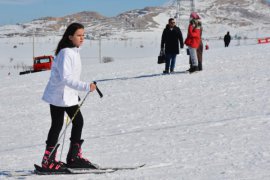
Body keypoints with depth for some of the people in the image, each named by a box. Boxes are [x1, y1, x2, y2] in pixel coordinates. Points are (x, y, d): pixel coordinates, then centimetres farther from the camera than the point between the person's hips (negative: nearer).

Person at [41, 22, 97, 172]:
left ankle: (74, 156, 18)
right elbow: (65, 78, -29)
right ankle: (48, 161, 4)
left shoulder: (74, 52, 9)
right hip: (58, 95, -9)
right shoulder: (65, 53, -20)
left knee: (78, 122, 9)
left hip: (69, 95, 9)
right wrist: (86, 87, -34)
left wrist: (76, 93, 22)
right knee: (57, 126, -3)